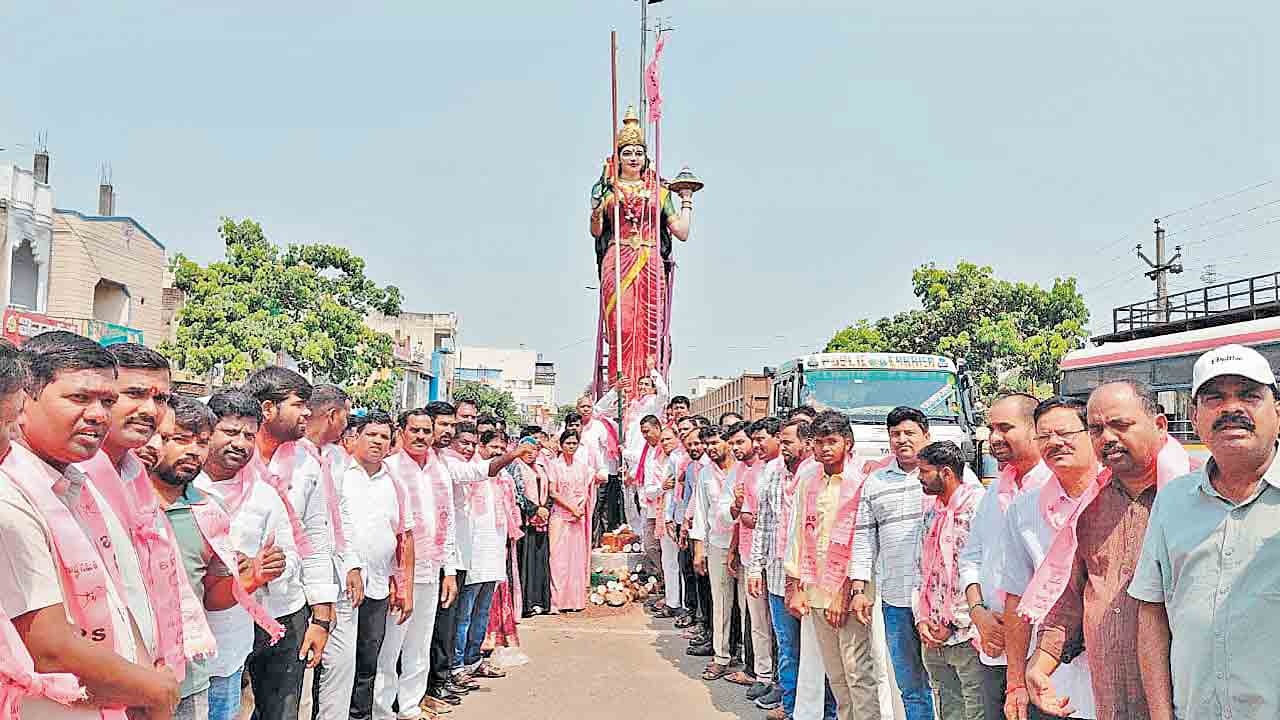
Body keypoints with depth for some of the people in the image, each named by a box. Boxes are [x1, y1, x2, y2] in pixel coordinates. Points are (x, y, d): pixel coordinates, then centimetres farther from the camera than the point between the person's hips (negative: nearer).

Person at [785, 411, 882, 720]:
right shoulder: (808, 484, 10)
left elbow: (864, 543, -9)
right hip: (817, 591, 5)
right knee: (834, 672, 12)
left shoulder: (861, 483, -6)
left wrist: (850, 592, -11)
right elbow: (799, 536, 12)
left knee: (858, 671, -3)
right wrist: (797, 586, 8)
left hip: (850, 592, -5)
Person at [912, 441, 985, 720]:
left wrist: (954, 624, -12)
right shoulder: (931, 511, 14)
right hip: (932, 637, 8)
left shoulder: (978, 507, -12)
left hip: (967, 636, -8)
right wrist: (922, 619, 5)